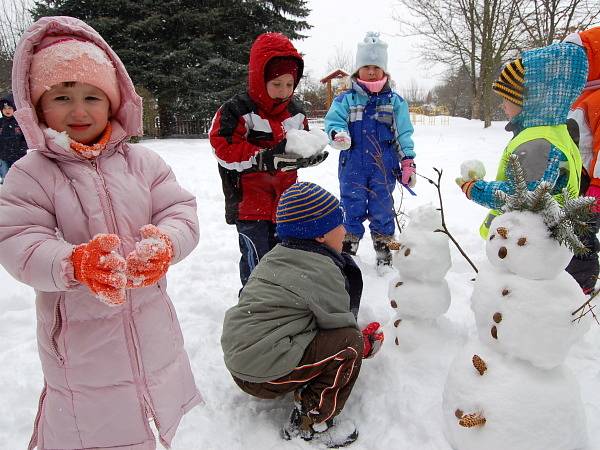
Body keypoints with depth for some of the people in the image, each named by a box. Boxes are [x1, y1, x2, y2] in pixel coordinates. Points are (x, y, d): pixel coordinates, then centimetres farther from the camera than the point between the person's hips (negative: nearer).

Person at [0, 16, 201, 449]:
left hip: (149, 326, 3)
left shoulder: (142, 161, -1)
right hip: (80, 336, -2)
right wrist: (77, 264, -34)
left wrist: (164, 245, -28)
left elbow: (181, 212, -6)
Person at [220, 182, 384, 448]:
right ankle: (311, 424, 0)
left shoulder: (275, 256, 12)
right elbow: (341, 325, -8)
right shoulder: (322, 270, -16)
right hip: (266, 377, -9)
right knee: (350, 343, -8)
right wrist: (365, 343, 14)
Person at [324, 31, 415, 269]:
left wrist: (408, 162, 3)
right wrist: (337, 134, -27)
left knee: (382, 209, 9)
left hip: (384, 166, 1)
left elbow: (404, 134, 7)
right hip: (352, 166, 0)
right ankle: (346, 250, 22)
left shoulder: (395, 101, 5)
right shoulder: (345, 99, 0)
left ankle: (384, 251, 25)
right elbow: (333, 121, -4)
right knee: (351, 209, 7)